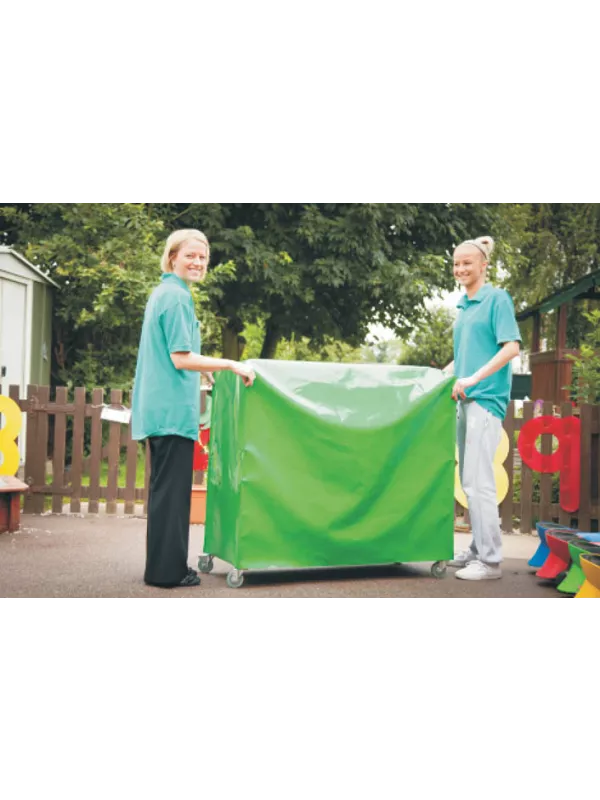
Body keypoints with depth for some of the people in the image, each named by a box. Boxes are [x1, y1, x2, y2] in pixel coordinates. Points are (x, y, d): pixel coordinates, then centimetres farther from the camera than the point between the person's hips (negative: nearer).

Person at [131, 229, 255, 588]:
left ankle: (163, 566, 22)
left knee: (166, 487, 14)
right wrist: (231, 364, -16)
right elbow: (181, 358, -18)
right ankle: (168, 570, 3)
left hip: (161, 407, 10)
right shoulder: (177, 296, -12)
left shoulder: (164, 292, 19)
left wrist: (210, 369, 27)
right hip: (174, 407, -10)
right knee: (173, 489, -4)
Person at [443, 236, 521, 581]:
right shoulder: (464, 306, 17)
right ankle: (478, 549, 21)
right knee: (469, 479, 11)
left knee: (479, 480, -9)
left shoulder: (497, 299, -5)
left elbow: (512, 347, -15)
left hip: (486, 398, -8)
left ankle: (490, 560, -2)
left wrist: (473, 379, -20)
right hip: (466, 399, 8)